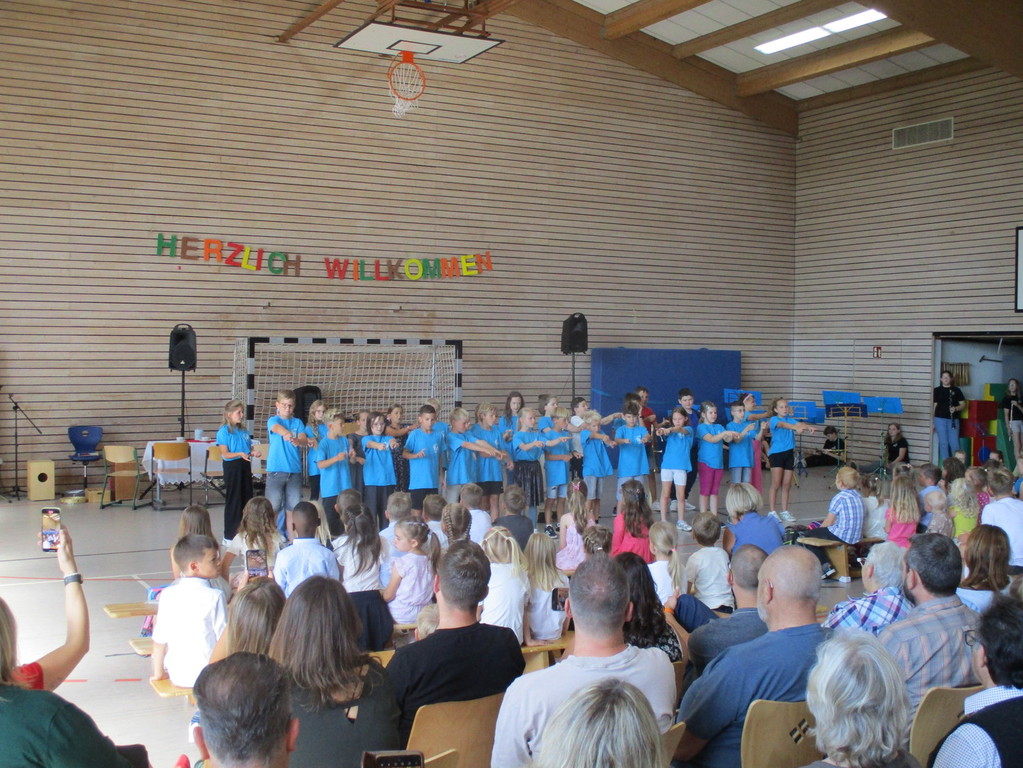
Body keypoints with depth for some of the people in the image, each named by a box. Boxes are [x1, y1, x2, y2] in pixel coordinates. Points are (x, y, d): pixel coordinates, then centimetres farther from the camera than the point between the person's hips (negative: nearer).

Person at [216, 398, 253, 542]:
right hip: (232, 467, -6)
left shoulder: (244, 431, 10)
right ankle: (230, 535, 8)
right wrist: (240, 454, -27)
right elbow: (225, 454, -13)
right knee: (233, 501, -1)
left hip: (245, 467, 6)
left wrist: (253, 452, -3)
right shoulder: (224, 431, -8)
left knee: (247, 499, 9)